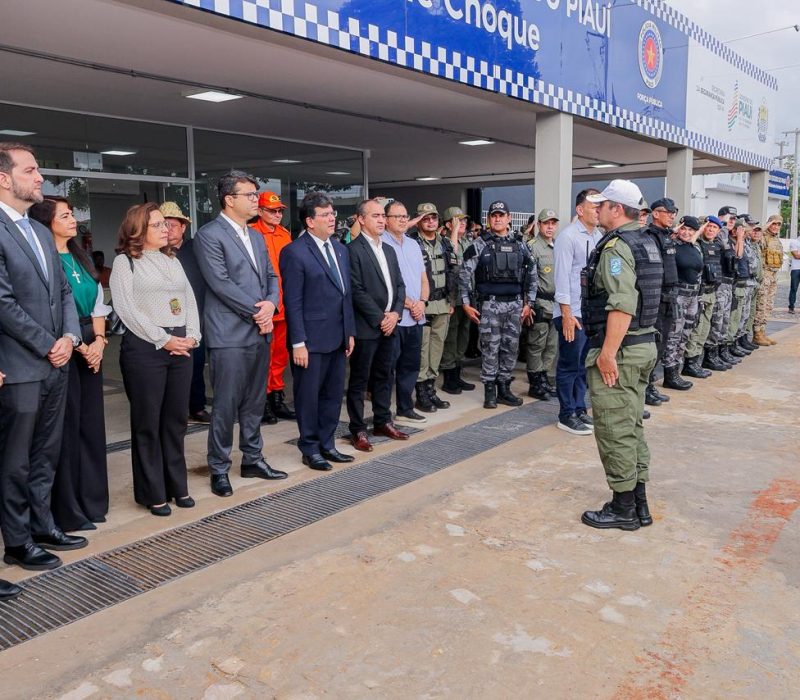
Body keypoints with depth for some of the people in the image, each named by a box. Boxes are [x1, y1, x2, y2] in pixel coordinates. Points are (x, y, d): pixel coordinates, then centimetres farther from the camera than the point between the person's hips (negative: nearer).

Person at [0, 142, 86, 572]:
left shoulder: (40, 232, 15)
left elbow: (63, 291, 15)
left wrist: (69, 336, -1)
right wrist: (48, 346, -12)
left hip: (55, 364, 8)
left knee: (45, 455, 17)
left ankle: (41, 525, 30)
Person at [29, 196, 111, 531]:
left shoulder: (81, 257, 14)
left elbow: (98, 304, 11)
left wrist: (99, 340, -3)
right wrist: (78, 345, -13)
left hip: (91, 346, 7)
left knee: (91, 422, 11)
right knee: (66, 426, 0)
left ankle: (91, 500, 23)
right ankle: (67, 510, 12)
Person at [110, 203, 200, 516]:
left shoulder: (172, 260, 17)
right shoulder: (125, 261, -1)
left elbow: (189, 300, 14)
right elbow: (126, 307, -11)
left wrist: (192, 336, -2)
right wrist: (163, 340, -14)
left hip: (181, 346, 6)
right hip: (144, 348, -5)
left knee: (176, 419, 10)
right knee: (147, 422, 2)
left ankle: (177, 485, 21)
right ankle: (153, 492, 13)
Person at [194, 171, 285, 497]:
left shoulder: (256, 236, 17)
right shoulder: (209, 235, -8)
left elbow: (270, 276, 16)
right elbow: (221, 283, -15)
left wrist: (271, 304, -5)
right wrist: (257, 312, -12)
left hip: (260, 332, 7)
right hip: (229, 334, -7)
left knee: (254, 402, 14)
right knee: (226, 405, 0)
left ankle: (253, 459, 27)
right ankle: (219, 469, 13)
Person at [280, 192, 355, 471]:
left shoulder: (340, 250, 12)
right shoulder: (294, 253, -10)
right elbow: (292, 302, -13)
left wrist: (350, 331, 12)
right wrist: (298, 343, -15)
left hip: (337, 338, 7)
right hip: (311, 340, -7)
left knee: (333, 395, 14)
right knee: (309, 396, 6)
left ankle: (327, 444, 28)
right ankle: (310, 449, 20)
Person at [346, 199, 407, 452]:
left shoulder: (389, 250, 15)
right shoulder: (353, 250, -9)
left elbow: (399, 285, 14)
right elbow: (357, 291, -15)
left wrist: (395, 313, -2)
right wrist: (379, 318, -14)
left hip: (389, 324, 7)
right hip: (366, 326, -7)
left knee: (384, 376, 15)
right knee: (359, 380, 3)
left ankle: (382, 422, 27)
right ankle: (358, 430, 11)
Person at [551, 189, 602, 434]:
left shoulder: (599, 236, 12)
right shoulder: (568, 236, -10)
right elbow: (562, 276, -14)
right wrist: (567, 313, -17)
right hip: (572, 313, -7)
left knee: (585, 364, 14)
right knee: (570, 365, 2)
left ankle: (579, 409, 25)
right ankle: (566, 415, 11)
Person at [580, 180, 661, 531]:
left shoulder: (616, 246, -16)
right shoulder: (647, 242, 14)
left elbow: (622, 306, -26)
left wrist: (608, 353, -24)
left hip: (619, 349, -10)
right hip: (645, 344, 10)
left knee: (614, 429, -1)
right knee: (631, 426, 16)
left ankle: (623, 507, 9)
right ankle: (639, 502, 24)